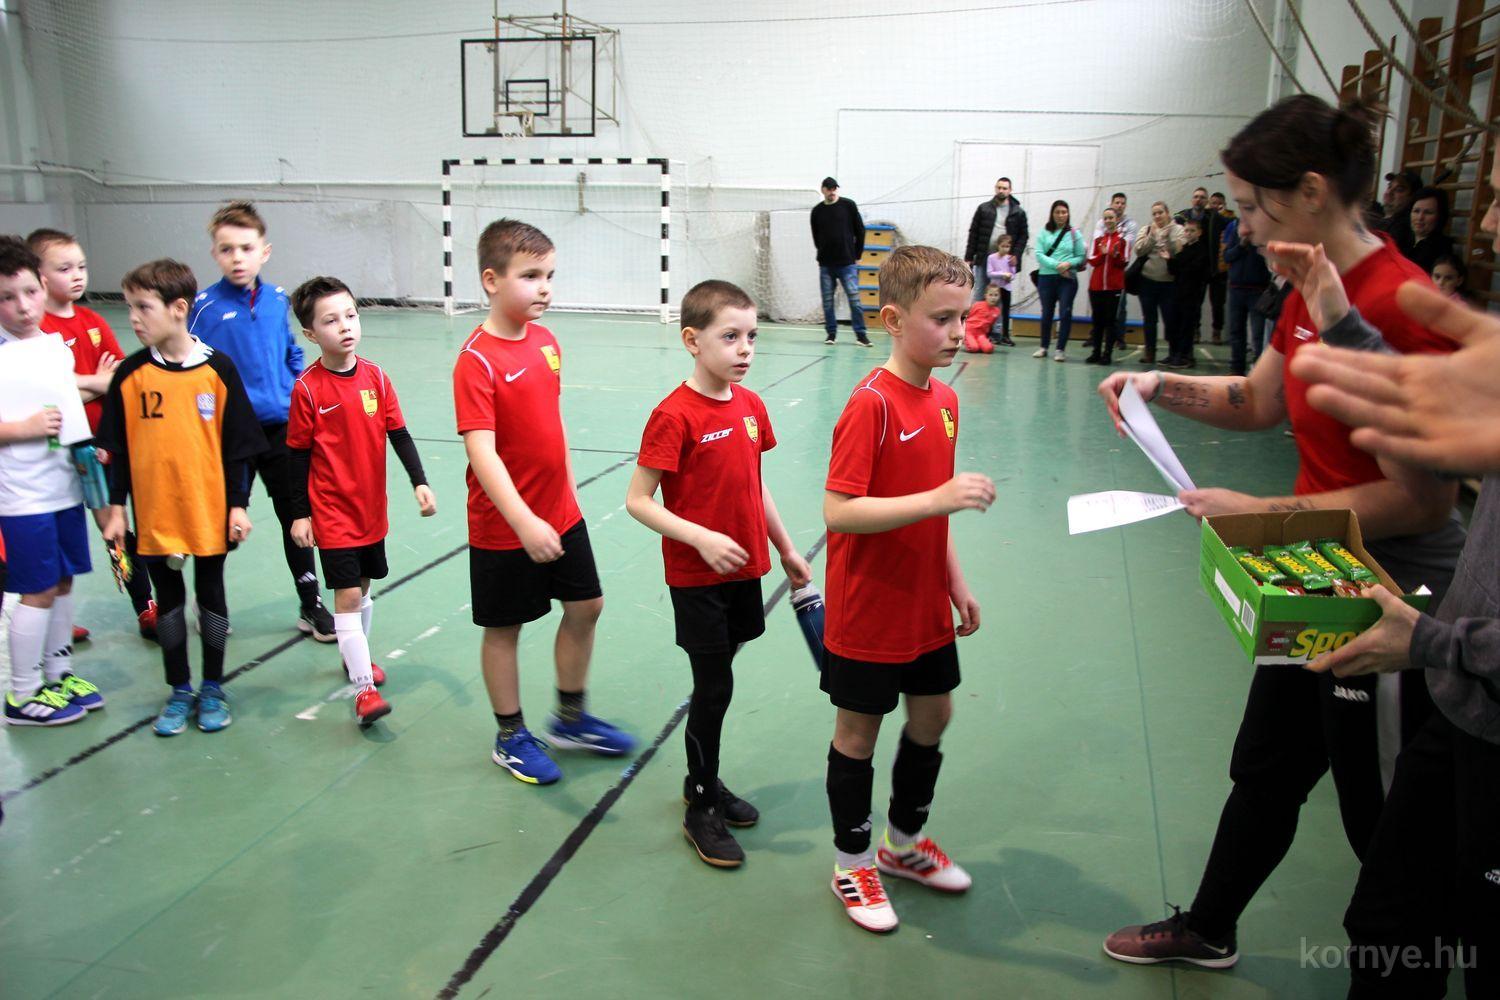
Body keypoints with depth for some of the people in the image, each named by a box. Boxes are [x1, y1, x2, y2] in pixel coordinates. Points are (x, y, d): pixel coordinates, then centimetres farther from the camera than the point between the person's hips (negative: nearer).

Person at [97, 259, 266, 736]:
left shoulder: (218, 369, -7)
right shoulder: (131, 374, -2)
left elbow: (237, 444, -3)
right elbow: (116, 448, 4)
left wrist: (238, 505, -4)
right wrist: (116, 508, 2)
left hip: (210, 511, -2)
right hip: (153, 513, 2)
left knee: (211, 595, 11)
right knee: (168, 600, 12)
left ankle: (213, 688, 26)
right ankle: (179, 691, 27)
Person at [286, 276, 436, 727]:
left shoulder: (376, 376, -2)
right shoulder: (308, 388, -13)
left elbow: (399, 434, 3)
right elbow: (299, 454, -7)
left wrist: (419, 482, -6)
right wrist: (300, 514, -6)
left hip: (372, 507, 5)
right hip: (332, 512, -5)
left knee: (364, 586, 18)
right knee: (347, 594, -6)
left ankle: (356, 655, 40)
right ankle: (364, 687, 0)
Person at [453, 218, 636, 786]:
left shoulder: (545, 340, 3)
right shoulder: (477, 360, -20)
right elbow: (481, 451, -28)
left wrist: (568, 487, 16)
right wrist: (524, 521, -36)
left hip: (561, 514, 7)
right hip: (504, 527, -7)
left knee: (585, 607, 14)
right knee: (504, 627, 9)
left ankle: (570, 718, 35)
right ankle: (510, 738, 28)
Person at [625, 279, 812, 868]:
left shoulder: (751, 406, 4)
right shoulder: (674, 415, -18)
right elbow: (637, 500, -17)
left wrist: (786, 551, 17)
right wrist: (703, 539, -26)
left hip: (743, 571, 6)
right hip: (696, 579, -6)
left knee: (717, 681, 17)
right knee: (715, 687, 2)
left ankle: (705, 781, 36)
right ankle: (701, 809, 20)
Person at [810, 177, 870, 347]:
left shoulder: (848, 205, 1)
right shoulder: (817, 211, 6)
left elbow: (860, 231, 5)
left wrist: (857, 255, 4)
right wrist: (824, 254, 8)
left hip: (847, 263, -2)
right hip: (825, 264, 2)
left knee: (854, 298, -7)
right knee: (827, 300, 4)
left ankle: (860, 334, -1)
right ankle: (831, 333, 14)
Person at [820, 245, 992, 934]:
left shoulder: (944, 399, 4)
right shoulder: (870, 404, -22)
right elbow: (838, 512, -29)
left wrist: (956, 581, 15)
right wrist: (940, 498, -34)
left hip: (925, 605, 8)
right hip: (868, 610, -8)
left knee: (932, 716, 19)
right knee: (859, 730, 9)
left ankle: (905, 843, 42)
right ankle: (853, 862, 30)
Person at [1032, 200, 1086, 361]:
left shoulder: (1074, 233, 4)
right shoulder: (1044, 233, 5)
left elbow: (1081, 256, 3)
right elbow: (1039, 254, -4)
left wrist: (1069, 263, -16)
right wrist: (1057, 265, -14)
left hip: (1068, 279, -1)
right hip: (1046, 277, 1)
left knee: (1065, 313, -7)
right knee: (1046, 313, 10)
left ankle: (1061, 349, -1)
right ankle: (1043, 347, 23)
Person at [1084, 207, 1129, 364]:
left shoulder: (1123, 238, 1)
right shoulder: (1098, 238, 11)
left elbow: (1124, 263, -2)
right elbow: (1092, 261, 3)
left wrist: (1116, 255, -21)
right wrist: (1102, 254, -15)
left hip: (1115, 285, -3)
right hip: (1096, 285, 3)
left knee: (1111, 320, -1)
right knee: (1097, 319, 6)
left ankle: (1107, 354, 1)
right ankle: (1095, 352, 11)